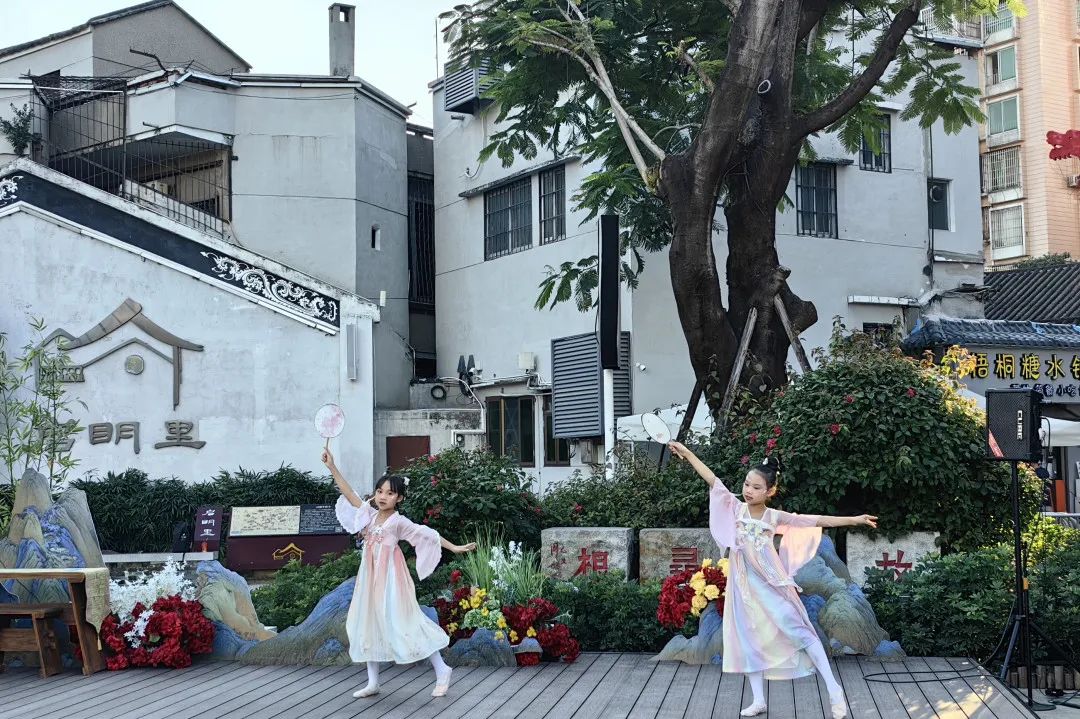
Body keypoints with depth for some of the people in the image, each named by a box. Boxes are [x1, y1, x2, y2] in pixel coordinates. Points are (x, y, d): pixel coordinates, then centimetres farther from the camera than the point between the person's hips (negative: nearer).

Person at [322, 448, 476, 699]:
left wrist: (454, 548, -16)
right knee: (368, 625, 8)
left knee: (403, 624, -8)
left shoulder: (399, 522, -10)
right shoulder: (370, 514, 5)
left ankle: (441, 671, 3)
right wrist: (332, 468, 4)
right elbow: (351, 495, 7)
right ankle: (373, 682, 18)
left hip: (390, 579, -6)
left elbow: (427, 535, -11)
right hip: (370, 578, 6)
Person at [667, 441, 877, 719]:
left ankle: (833, 688, -2)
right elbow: (713, 480, -4)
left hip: (771, 583, -2)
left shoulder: (775, 517, -6)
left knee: (799, 630, -7)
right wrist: (687, 453, -5)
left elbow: (815, 521, -6)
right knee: (749, 639, 6)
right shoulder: (736, 508, -2)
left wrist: (854, 520, -9)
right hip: (745, 584, 3)